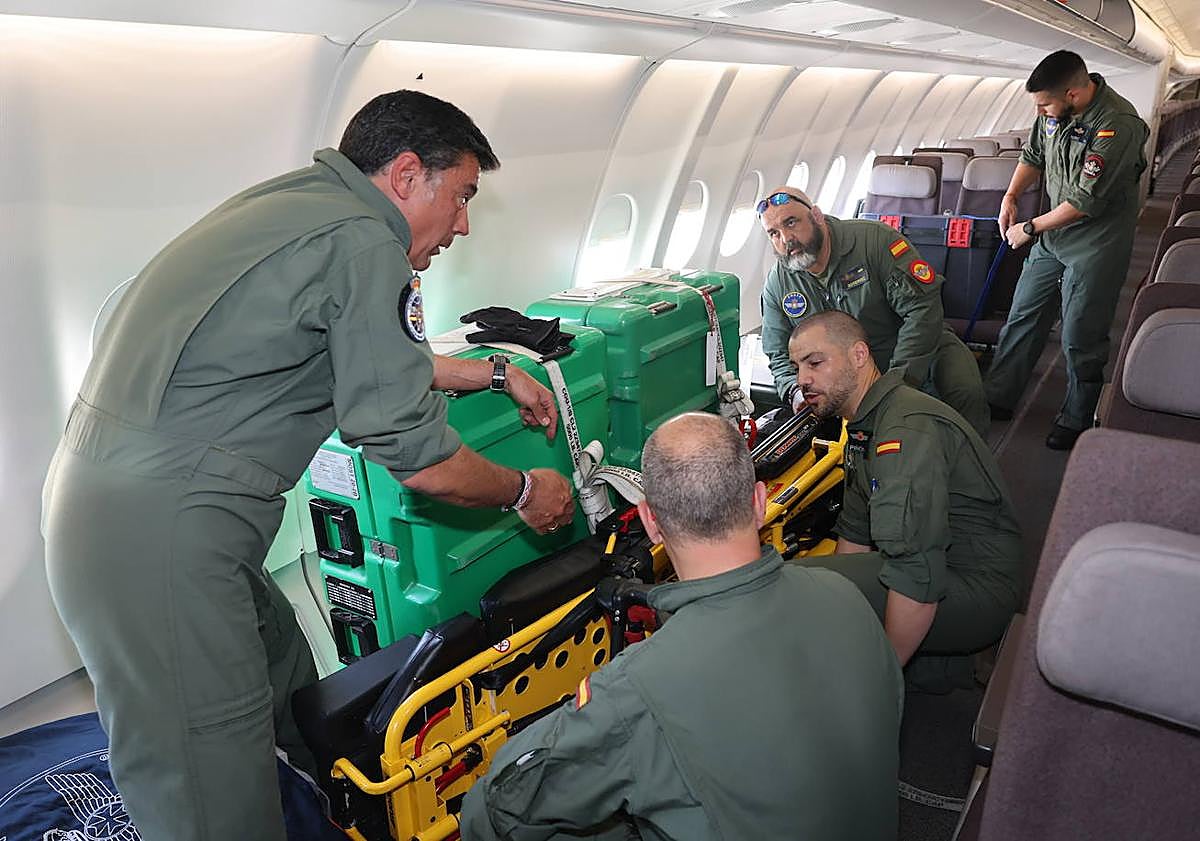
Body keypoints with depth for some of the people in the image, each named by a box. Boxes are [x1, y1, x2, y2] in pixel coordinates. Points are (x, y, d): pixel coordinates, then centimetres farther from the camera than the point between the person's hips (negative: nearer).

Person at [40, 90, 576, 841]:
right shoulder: (363, 243, -14)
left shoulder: (295, 205, 15)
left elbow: (372, 358, 28)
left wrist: (495, 374, 32)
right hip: (162, 534, -10)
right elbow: (412, 451, -13)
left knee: (289, 684, 21)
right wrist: (524, 493, 4)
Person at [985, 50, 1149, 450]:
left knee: (1081, 337, 1)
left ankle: (1077, 419, 18)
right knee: (1022, 318, 11)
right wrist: (1011, 196, 2)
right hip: (1052, 236, 7)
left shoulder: (1119, 124, -25)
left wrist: (1029, 228, -16)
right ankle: (997, 399, 22)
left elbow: (1085, 201, -25)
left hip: (1096, 242, -7)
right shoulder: (1054, 111, -3)